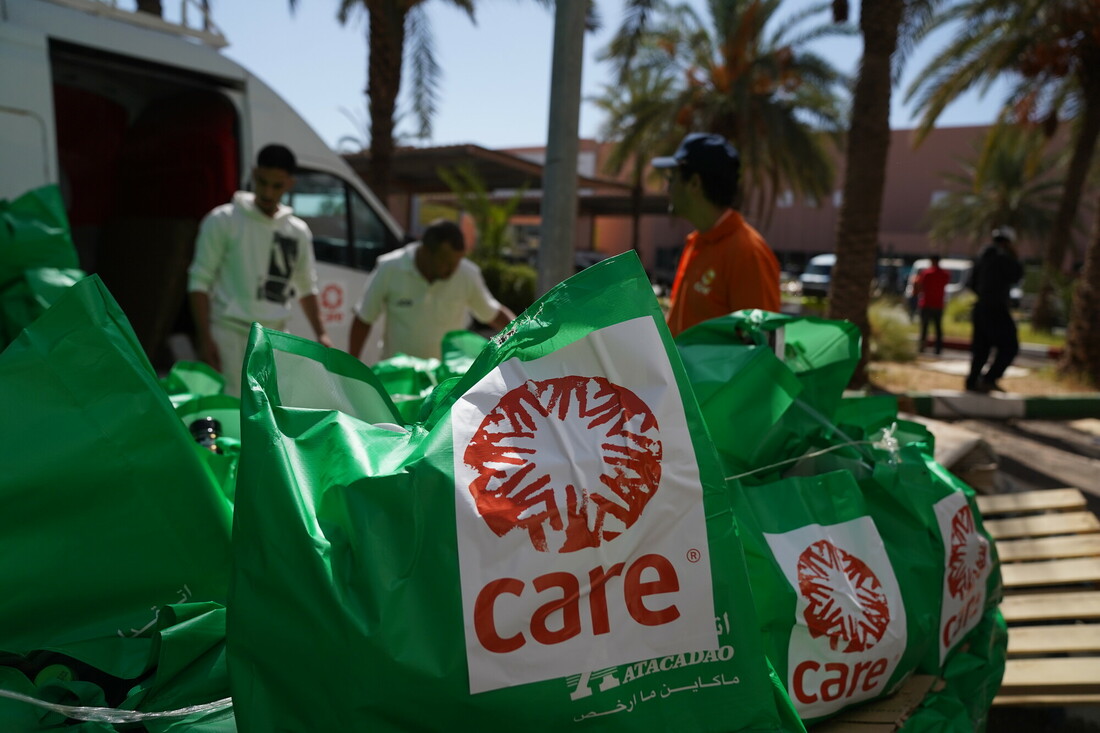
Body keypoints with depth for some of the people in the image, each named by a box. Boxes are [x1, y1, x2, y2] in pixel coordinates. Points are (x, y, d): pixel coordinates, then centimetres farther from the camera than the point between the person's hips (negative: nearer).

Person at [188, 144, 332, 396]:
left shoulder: (298, 232, 12)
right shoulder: (223, 220, -1)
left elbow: (306, 287, 22)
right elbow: (199, 281, -2)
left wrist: (320, 333, 11)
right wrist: (205, 339, -10)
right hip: (231, 332, -4)